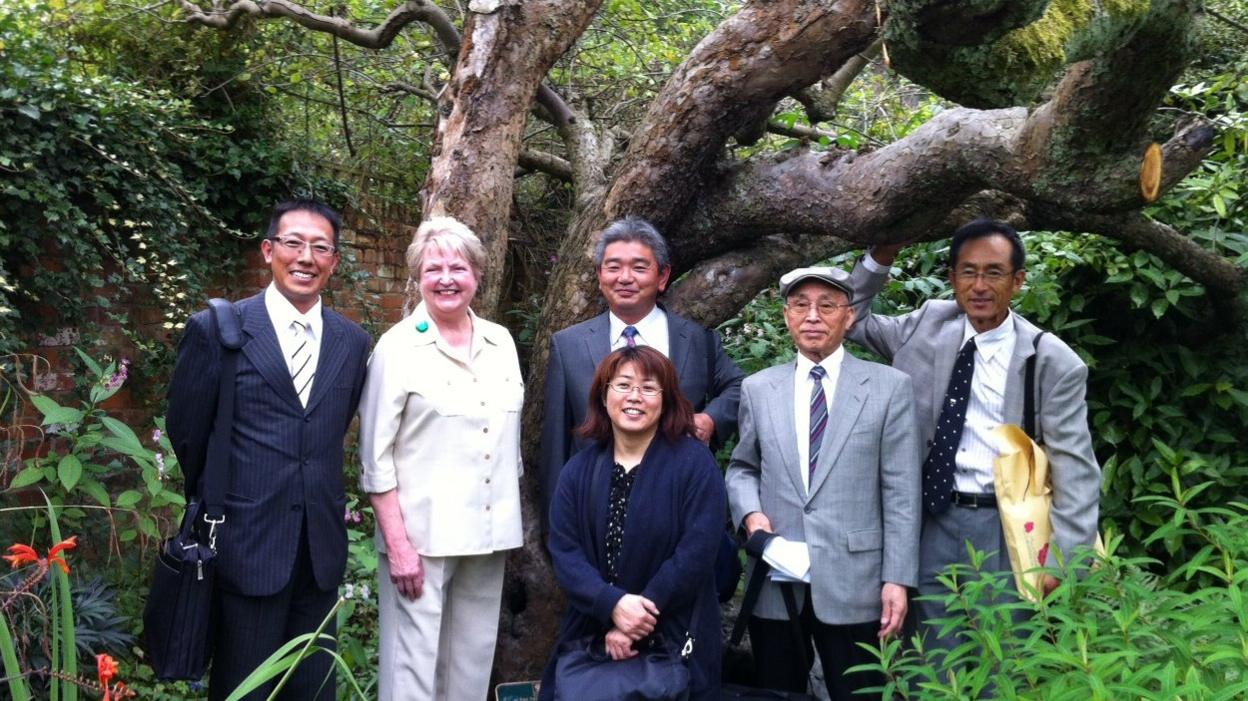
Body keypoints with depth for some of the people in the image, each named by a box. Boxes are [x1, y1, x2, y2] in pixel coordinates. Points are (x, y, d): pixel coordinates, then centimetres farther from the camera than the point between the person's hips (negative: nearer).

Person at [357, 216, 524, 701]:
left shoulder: (501, 343, 8)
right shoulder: (398, 346, -5)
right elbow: (376, 457, -6)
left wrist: (509, 525, 13)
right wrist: (397, 543, -12)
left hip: (488, 533, 5)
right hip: (421, 535, -4)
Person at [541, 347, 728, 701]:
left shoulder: (695, 463, -7)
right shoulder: (578, 470, 5)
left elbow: (697, 550, -15)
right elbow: (564, 550, -3)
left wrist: (634, 626, -17)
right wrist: (613, 605, -21)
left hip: (674, 642, -3)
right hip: (590, 638, 3)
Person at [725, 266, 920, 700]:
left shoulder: (889, 387, 1)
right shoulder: (757, 389, 9)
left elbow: (901, 493, -2)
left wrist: (898, 578, -7)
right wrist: (750, 512, -5)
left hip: (853, 583, -2)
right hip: (775, 582, 2)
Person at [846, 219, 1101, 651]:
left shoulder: (1054, 362, -5)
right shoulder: (930, 325, 6)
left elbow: (1075, 468, -5)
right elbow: (853, 320, 18)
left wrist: (1064, 559, -10)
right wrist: (880, 258, 4)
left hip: (1005, 532, -3)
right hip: (933, 523, 3)